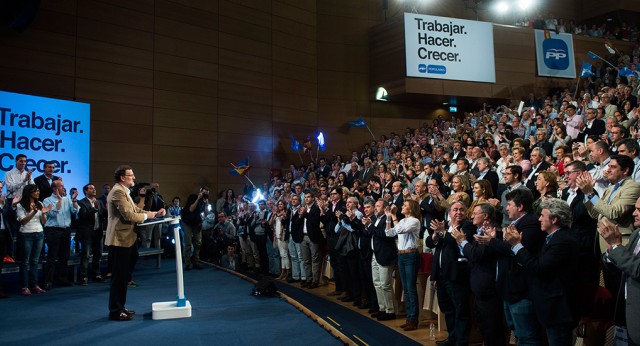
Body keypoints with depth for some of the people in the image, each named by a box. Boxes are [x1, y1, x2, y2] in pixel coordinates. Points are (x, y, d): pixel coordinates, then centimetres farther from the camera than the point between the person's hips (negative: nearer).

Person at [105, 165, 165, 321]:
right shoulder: (118, 191, -16)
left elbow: (135, 210, 17)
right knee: (119, 276, -4)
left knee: (123, 276, 15)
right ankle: (115, 311, 4)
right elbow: (128, 215, -24)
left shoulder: (123, 191, 17)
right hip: (121, 239, -11)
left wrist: (155, 213, 5)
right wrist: (146, 216, -9)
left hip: (126, 239, 11)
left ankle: (120, 307, 24)